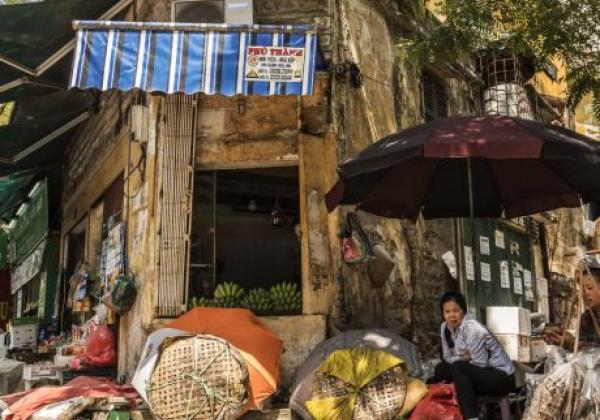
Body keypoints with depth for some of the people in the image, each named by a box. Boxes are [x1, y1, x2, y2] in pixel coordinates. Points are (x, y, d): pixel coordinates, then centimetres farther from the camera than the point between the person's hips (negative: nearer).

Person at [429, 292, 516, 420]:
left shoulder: (472, 328, -23)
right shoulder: (445, 327, 1)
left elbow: (479, 363, -23)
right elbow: (447, 357, 5)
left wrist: (460, 360, -10)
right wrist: (460, 358, -16)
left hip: (501, 377, -8)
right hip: (475, 374, 8)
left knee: (458, 368, -28)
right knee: (441, 368, -3)